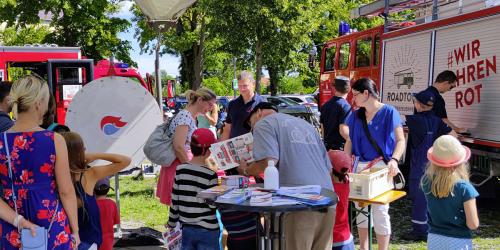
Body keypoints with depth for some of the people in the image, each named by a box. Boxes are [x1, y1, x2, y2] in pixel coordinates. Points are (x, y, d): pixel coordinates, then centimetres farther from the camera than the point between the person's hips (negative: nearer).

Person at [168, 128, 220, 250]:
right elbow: (213, 205, -14)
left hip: (187, 228, 4)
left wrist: (171, 224, 15)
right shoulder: (210, 175, -15)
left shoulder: (180, 170, -2)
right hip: (207, 230, -4)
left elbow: (175, 201, 3)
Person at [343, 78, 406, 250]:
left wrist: (394, 160, -28)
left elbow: (400, 140, -10)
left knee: (380, 211, -2)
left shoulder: (388, 112, -8)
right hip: (360, 167, 5)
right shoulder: (355, 115, 7)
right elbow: (350, 141, 10)